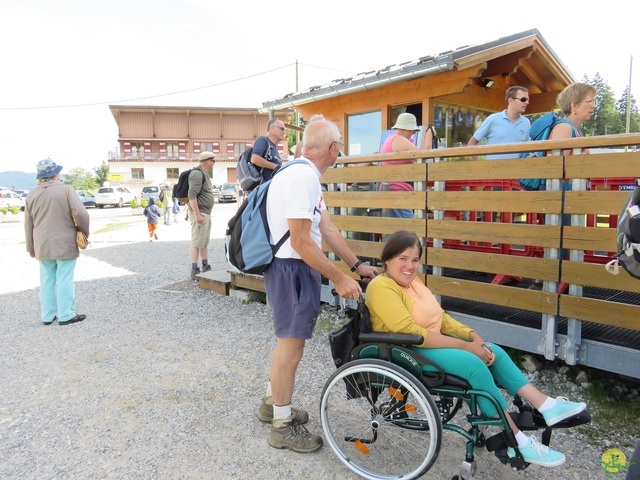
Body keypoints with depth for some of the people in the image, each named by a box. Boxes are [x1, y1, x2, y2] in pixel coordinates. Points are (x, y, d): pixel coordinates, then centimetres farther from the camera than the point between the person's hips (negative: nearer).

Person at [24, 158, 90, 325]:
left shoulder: (32, 195, 6)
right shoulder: (66, 190, -9)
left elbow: (28, 224, 11)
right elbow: (81, 214, -17)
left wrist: (31, 247, 20)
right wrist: (85, 232, 0)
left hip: (43, 247, 5)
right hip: (65, 245, -5)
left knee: (47, 281, 13)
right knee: (65, 281, 0)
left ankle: (47, 315, 20)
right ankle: (66, 315, 4)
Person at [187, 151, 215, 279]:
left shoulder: (203, 174, 18)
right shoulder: (197, 173, -14)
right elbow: (192, 195, -22)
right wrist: (197, 214, -26)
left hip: (206, 213, 10)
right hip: (199, 213, -10)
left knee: (205, 242, 14)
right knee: (197, 242, -8)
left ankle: (206, 267, 22)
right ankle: (195, 271, -5)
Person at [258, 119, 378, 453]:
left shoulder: (302, 175, 12)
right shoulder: (304, 178, -21)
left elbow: (327, 228, 12)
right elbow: (301, 241, -25)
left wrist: (356, 264, 13)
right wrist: (339, 278, -19)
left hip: (292, 269, 11)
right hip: (293, 270, -11)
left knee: (287, 340, 22)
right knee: (291, 347, 2)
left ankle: (272, 403, 41)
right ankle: (282, 426, 20)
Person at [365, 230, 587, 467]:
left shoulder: (411, 280, 11)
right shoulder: (382, 287, -19)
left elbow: (440, 317, 11)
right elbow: (411, 333, -26)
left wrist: (472, 335, -7)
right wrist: (465, 346, -21)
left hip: (430, 342, 10)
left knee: (493, 351, 0)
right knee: (473, 363, -23)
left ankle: (546, 406, 1)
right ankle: (516, 441, -13)